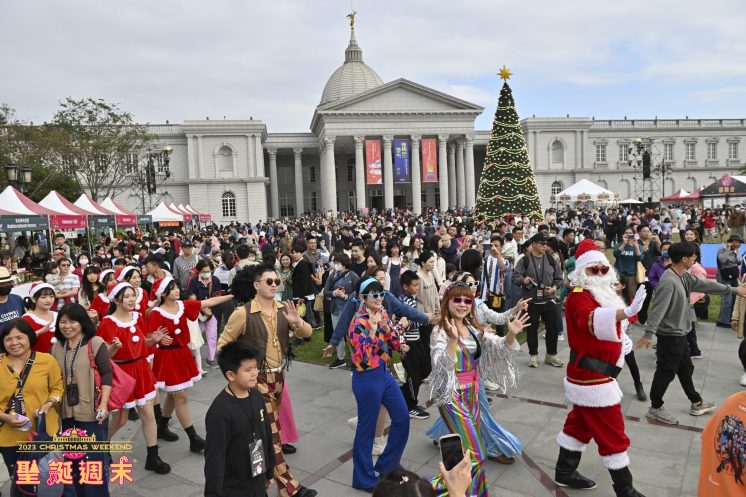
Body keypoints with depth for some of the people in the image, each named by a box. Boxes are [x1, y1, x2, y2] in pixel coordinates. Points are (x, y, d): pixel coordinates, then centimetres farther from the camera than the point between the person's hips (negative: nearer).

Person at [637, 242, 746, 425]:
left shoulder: (684, 277, 6)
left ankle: (696, 403, 40)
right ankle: (655, 408, 14)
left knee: (686, 369, 23)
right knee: (666, 372, 1)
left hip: (679, 334, 10)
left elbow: (705, 285, 20)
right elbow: (658, 309, -31)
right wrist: (648, 334, -36)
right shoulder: (668, 282, -26)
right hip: (669, 335, -10)